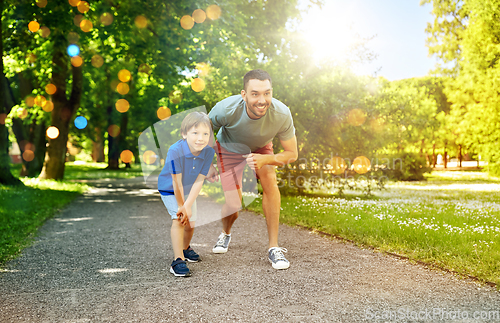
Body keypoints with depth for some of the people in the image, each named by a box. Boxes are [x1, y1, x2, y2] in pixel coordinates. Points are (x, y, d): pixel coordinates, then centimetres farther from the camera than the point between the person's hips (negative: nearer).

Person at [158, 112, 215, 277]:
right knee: (178, 219, -21)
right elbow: (177, 183, -29)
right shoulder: (175, 151, -37)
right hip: (169, 190, -4)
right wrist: (181, 206, -20)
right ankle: (178, 260, -17)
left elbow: (198, 182, -24)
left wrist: (187, 206, -29)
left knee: (190, 224, 10)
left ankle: (185, 248, 40)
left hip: (188, 191, 4)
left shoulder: (209, 152, -25)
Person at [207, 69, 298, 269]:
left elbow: (292, 154, -23)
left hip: (260, 147, 1)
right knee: (233, 207, -10)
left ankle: (274, 247, -17)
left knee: (269, 180, -28)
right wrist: (207, 164, -17)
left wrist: (264, 159, -40)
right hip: (229, 148, -1)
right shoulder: (226, 109, -38)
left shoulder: (281, 114, -34)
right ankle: (225, 234, 29)